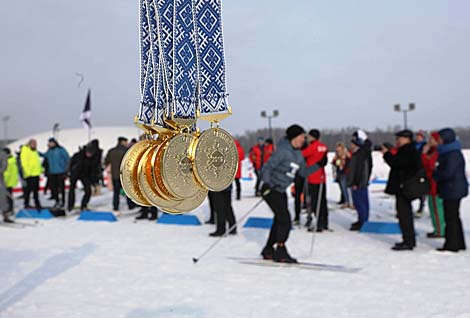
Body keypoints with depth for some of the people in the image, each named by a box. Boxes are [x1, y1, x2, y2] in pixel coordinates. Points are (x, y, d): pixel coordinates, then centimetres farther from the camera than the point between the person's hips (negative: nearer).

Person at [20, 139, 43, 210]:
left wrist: (40, 169, 19)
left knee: (36, 190, 13)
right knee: (29, 189, -5)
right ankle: (26, 204, 2)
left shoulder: (35, 151, 18)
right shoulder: (25, 150, -8)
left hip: (36, 173, 8)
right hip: (30, 175, -8)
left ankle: (37, 204, 19)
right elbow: (24, 162, -16)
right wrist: (27, 171, -21)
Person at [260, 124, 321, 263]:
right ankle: (280, 252, -1)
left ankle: (268, 250, 24)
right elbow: (268, 167, -21)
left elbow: (304, 172, 16)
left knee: (279, 221, 12)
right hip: (271, 189, -9)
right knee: (285, 220, -11)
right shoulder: (282, 151, -18)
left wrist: (318, 165, 8)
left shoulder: (298, 154, 8)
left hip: (281, 191, 9)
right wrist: (266, 183, -32)